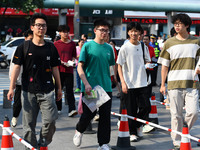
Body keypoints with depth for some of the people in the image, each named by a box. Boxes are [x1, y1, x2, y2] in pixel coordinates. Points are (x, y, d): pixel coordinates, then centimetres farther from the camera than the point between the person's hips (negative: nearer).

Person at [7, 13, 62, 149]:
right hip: (28, 92, -1)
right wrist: (12, 88, -5)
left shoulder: (51, 48, 8)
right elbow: (16, 67, 2)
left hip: (47, 91, 1)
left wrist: (59, 88, 16)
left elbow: (55, 69, 14)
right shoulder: (24, 47, 3)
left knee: (50, 120, -11)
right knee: (29, 123, 4)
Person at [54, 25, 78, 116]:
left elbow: (74, 56, 15)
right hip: (59, 69, 0)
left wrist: (72, 61, -6)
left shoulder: (72, 44, 9)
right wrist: (60, 61, -12)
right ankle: (58, 108, 19)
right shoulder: (56, 44, 4)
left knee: (69, 90, -5)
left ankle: (71, 109, -11)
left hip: (69, 70, 0)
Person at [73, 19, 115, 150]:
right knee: (88, 114, 2)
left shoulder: (109, 48, 9)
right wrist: (86, 84, -17)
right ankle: (79, 131, 34)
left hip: (106, 87, 4)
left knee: (105, 116, 3)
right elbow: (80, 67, -7)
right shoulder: (87, 46, -4)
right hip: (90, 87, -4)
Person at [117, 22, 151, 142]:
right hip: (129, 84, -3)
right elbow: (119, 66, -4)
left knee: (146, 107, -3)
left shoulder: (144, 47, 7)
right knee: (131, 110, 1)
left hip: (142, 83, 3)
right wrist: (123, 83, -11)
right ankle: (133, 132, 16)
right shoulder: (124, 48, -5)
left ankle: (138, 125, 24)